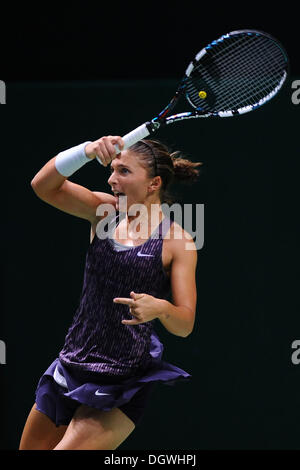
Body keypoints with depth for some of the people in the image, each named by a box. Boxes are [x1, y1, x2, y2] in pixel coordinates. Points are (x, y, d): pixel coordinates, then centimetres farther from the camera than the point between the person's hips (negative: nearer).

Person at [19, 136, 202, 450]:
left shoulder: (178, 241, -6)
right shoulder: (104, 211, 4)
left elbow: (185, 324, -8)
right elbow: (44, 186, -12)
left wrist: (160, 308, -30)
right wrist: (88, 150, -27)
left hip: (123, 388, -5)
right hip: (70, 366, 5)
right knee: (31, 448, 10)